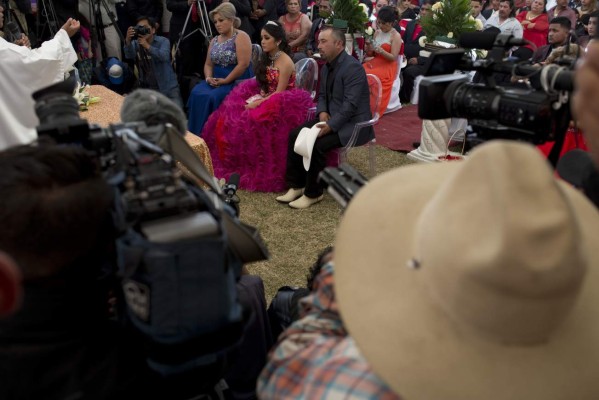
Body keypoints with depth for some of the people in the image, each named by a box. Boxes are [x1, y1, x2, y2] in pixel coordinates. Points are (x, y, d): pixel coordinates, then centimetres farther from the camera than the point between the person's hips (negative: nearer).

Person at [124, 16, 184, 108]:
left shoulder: (163, 41, -5)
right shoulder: (135, 44, 2)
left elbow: (164, 56, -26)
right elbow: (129, 55, -20)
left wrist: (147, 46, -40)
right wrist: (128, 41, -40)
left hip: (168, 87, -2)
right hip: (147, 88, 3)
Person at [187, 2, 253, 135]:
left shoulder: (241, 37, -7)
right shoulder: (214, 41, 16)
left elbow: (243, 64, -17)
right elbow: (208, 64, 16)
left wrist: (225, 81, -17)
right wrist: (208, 77, -6)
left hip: (237, 81, -6)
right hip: (216, 80, 7)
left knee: (213, 97, -30)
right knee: (197, 93, -20)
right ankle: (196, 134, -14)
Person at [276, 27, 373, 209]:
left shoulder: (353, 67, -18)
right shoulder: (326, 67, 10)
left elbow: (350, 104, -25)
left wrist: (330, 126, -29)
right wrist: (322, 112, -3)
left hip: (352, 123, -9)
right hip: (331, 118, 9)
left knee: (316, 144, -27)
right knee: (295, 135, -6)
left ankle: (313, 193, -8)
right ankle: (296, 185, 3)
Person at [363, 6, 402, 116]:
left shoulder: (396, 36, -5)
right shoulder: (377, 32, 12)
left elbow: (393, 57, -10)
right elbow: (370, 53, 14)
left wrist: (381, 50, -24)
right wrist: (369, 48, -9)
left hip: (387, 67, -5)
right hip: (374, 63, 6)